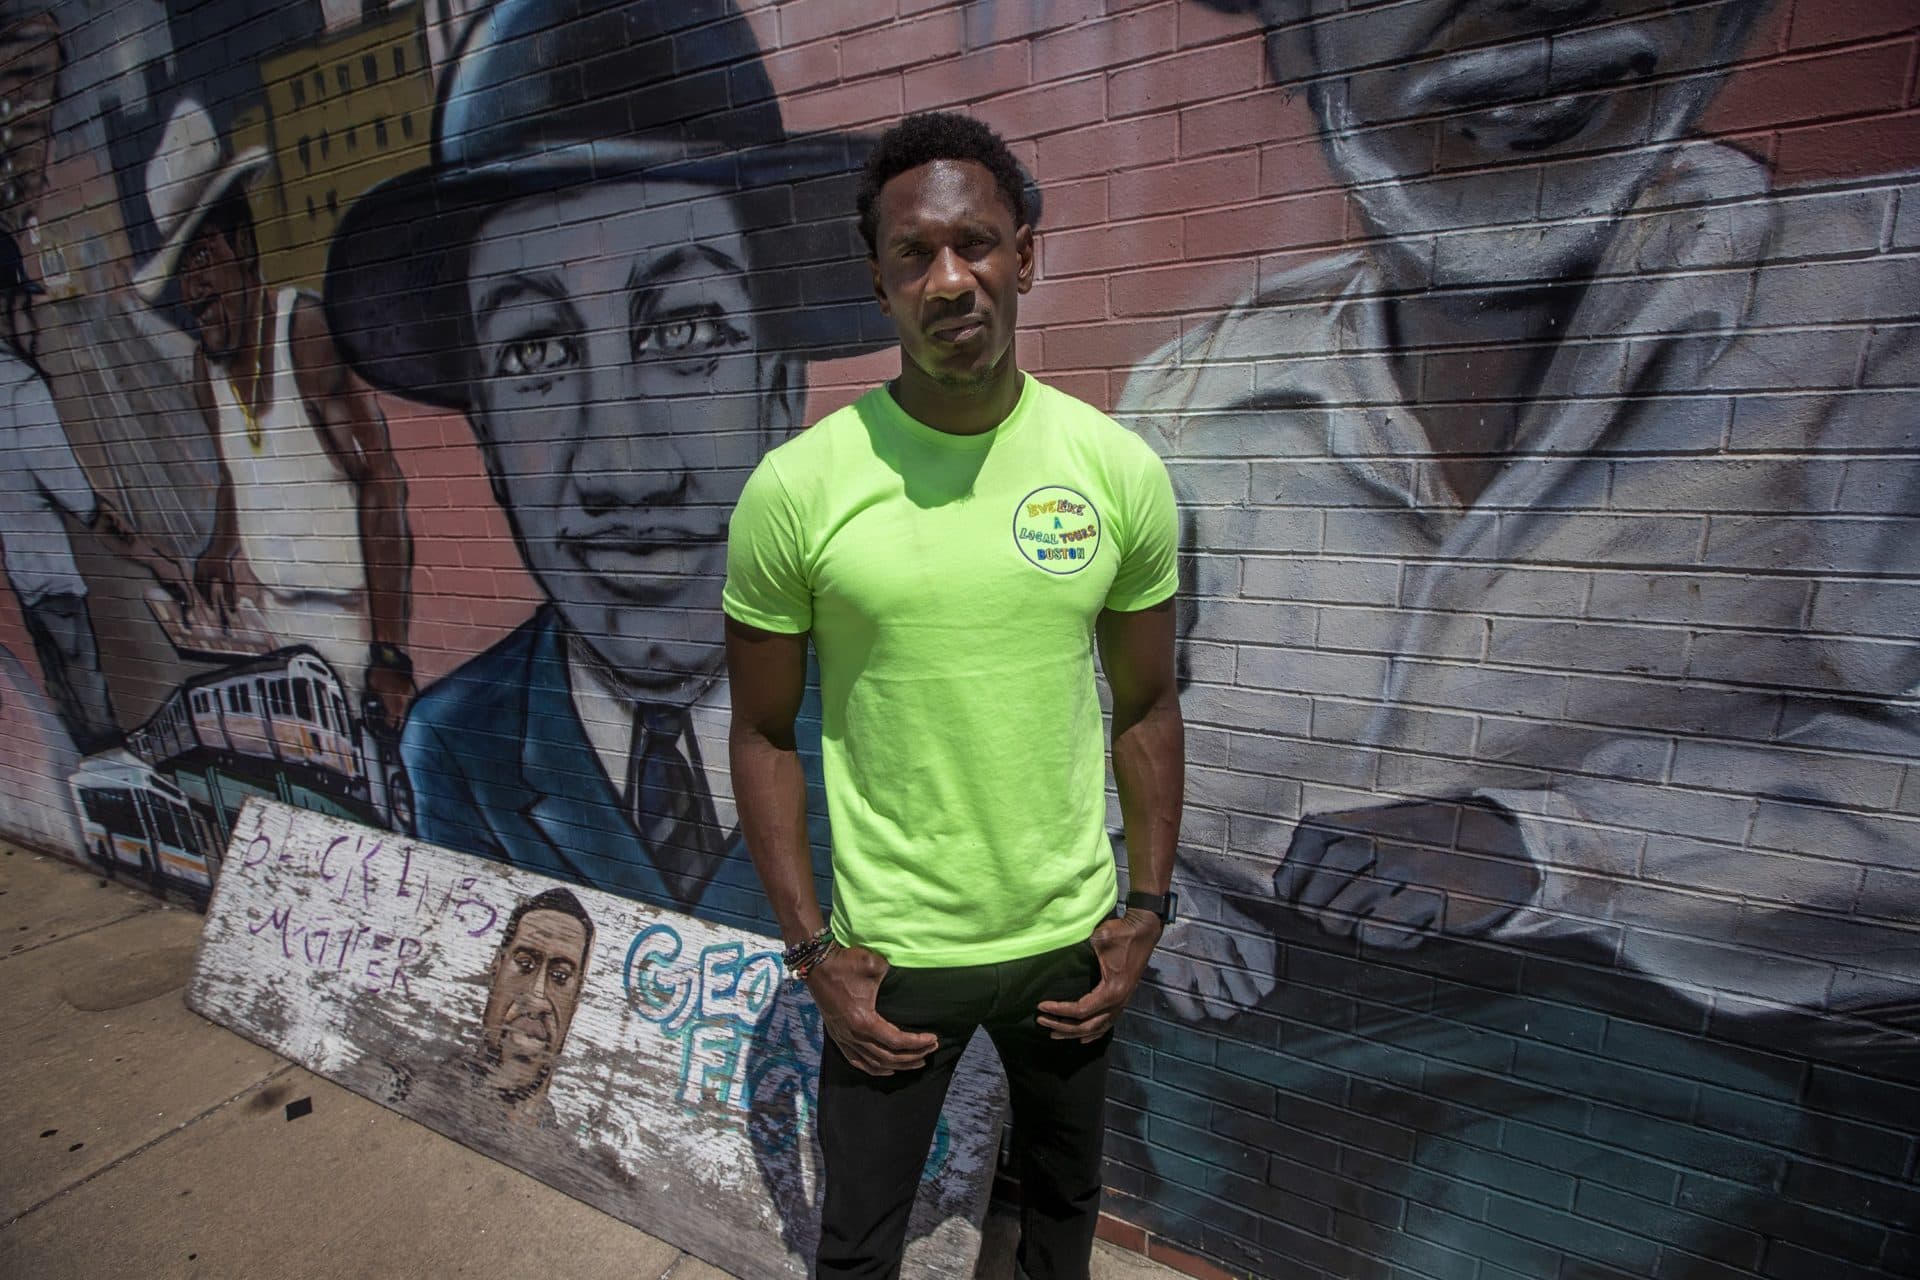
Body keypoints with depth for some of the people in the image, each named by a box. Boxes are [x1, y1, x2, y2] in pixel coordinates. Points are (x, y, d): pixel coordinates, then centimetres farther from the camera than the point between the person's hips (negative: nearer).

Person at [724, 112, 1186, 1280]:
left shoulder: (1121, 470, -8)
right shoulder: (797, 485, -14)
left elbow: (1147, 706, 2)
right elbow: (764, 732, -5)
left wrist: (1148, 908, 1)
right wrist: (812, 950, -6)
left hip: (1072, 936, 2)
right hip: (892, 951, -1)